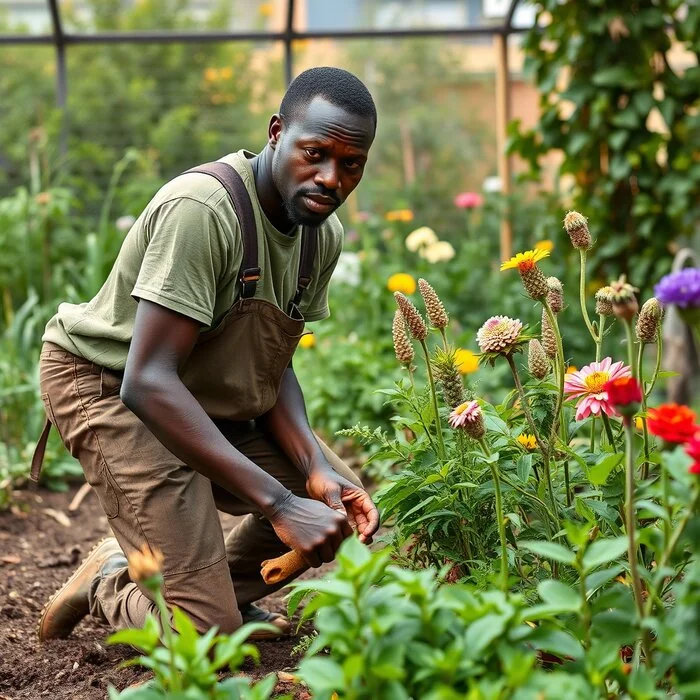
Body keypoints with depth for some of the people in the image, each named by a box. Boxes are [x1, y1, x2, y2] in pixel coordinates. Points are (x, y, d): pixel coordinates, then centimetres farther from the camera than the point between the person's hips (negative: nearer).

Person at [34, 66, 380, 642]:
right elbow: (147, 380, -35)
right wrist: (278, 504, -39)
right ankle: (106, 586, 13)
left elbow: (273, 366, 3)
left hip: (215, 400, 9)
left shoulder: (324, 235, -3)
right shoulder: (204, 209, -30)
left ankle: (218, 588, 16)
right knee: (206, 639, -16)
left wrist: (316, 468, -17)